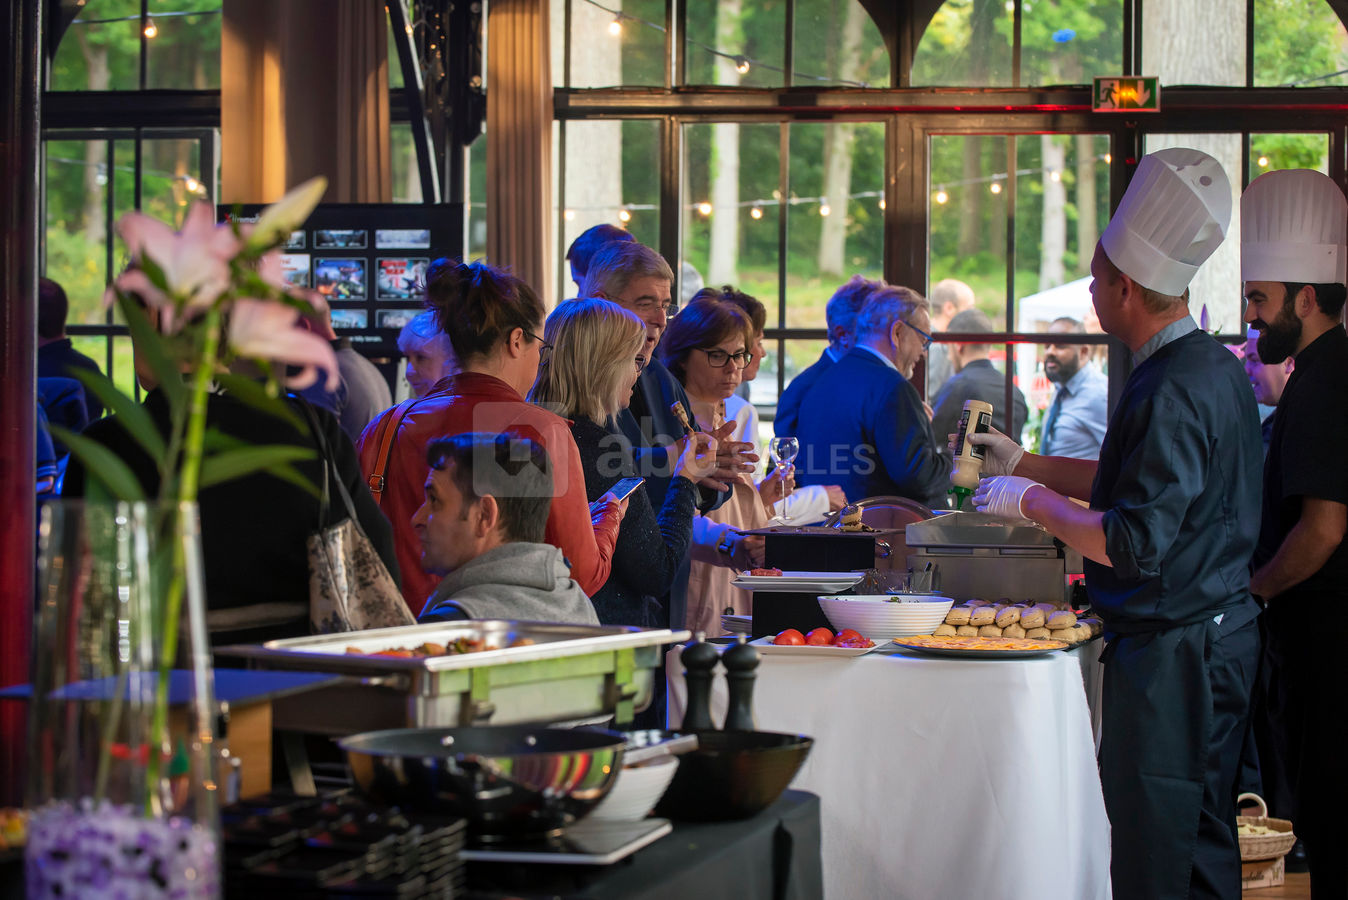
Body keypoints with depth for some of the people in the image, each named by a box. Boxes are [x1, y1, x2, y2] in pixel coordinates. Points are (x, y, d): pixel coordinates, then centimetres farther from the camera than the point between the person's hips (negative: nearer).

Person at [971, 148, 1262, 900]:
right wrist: (1027, 464, 23)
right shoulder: (1216, 368, 10)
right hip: (1222, 634, 10)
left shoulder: (1171, 391, -22)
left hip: (1171, 653, -10)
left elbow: (1133, 543, -25)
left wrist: (1031, 502, -12)